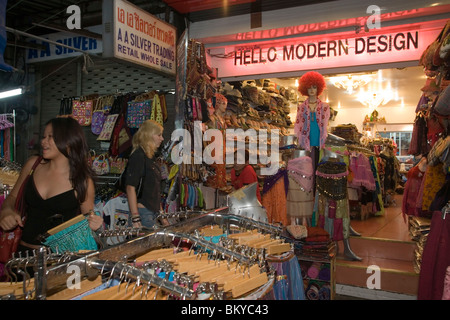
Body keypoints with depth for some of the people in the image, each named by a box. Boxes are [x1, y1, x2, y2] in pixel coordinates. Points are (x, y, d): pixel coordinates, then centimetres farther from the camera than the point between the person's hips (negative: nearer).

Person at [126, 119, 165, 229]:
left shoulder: (151, 157, 15)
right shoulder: (138, 156, -12)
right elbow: (130, 188, -19)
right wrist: (135, 219, -24)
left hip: (153, 213, 9)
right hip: (143, 212, -9)